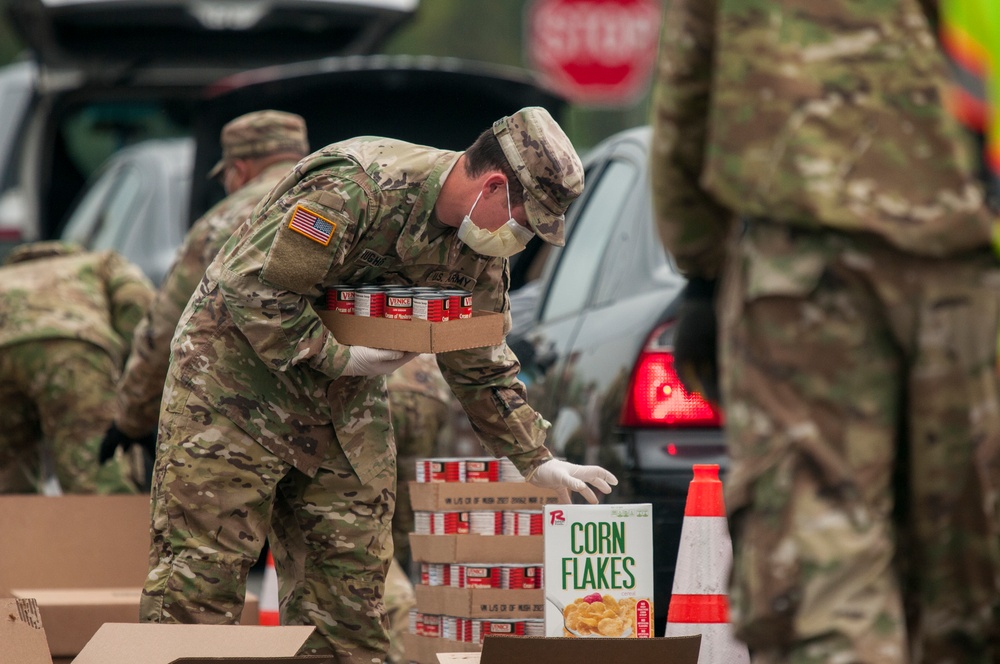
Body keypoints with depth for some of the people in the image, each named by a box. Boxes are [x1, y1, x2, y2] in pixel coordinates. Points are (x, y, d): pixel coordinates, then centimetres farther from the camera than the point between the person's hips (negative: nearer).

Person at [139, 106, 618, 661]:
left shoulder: (479, 252, -1)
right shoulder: (355, 187, -28)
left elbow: (481, 367, 12)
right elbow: (252, 288, -27)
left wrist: (536, 461, 8)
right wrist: (338, 357, -24)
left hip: (345, 393, 8)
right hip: (240, 363, -8)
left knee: (350, 565, 4)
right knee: (205, 556, -9)